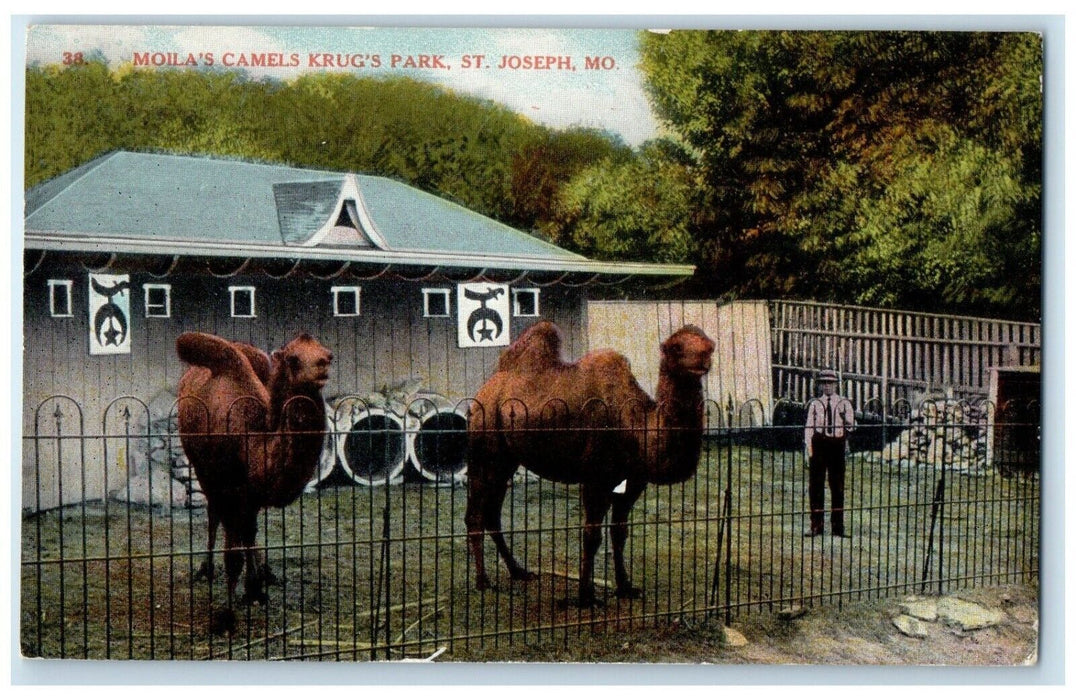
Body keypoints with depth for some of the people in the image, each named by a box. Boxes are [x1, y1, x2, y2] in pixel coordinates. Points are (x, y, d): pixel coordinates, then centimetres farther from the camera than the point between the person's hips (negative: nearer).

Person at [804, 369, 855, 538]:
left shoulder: (844, 403, 7)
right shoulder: (815, 404, 9)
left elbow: (851, 425, 3)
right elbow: (808, 427, 5)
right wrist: (809, 450, -3)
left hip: (837, 444, -1)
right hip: (819, 443, 1)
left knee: (838, 486, 5)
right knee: (815, 486, 2)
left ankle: (838, 526, 13)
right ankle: (816, 526, 10)